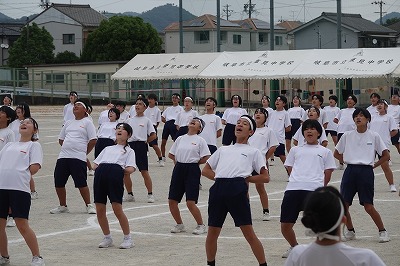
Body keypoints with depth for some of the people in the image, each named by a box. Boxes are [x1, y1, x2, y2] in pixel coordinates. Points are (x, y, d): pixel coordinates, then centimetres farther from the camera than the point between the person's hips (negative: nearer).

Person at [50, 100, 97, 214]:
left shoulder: (87, 123, 3)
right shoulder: (68, 123, 20)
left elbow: (93, 140, -3)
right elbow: (61, 139, 25)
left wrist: (84, 152, 0)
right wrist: (67, 148, 12)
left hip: (78, 158, -6)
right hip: (63, 156, 6)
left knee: (81, 183, -8)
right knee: (58, 183, 3)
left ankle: (89, 205, 5)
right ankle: (63, 206, 17)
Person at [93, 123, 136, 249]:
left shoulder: (129, 151, 20)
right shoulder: (107, 149, 32)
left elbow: (130, 169, 5)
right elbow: (95, 164, 24)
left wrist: (121, 169, -5)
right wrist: (99, 168, 7)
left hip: (116, 173, -4)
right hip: (100, 174, 4)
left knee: (117, 209, -11)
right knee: (99, 210, 0)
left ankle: (128, 238, 1)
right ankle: (107, 238, 15)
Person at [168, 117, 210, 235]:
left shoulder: (200, 140, -2)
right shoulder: (180, 139, 12)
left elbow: (206, 158, -8)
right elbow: (171, 154, 20)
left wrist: (194, 161, 0)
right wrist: (180, 161, 8)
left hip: (192, 170, -5)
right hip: (179, 169, 6)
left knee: (190, 202, -12)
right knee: (172, 200, 4)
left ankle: (201, 225, 5)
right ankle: (179, 225, 21)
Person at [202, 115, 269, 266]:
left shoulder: (253, 152, 16)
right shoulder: (223, 150, 27)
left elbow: (265, 177, 11)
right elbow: (205, 170, 27)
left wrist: (245, 178, 2)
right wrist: (220, 178, 11)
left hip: (238, 190, -4)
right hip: (218, 190, 4)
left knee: (248, 232, -7)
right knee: (212, 232, 5)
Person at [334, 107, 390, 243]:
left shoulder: (374, 136, 1)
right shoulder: (347, 136, 7)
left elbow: (386, 156, 5)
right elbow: (336, 154, 18)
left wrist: (373, 165, 1)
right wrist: (348, 161, 7)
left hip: (366, 172, -3)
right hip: (350, 171, 3)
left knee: (369, 207, -7)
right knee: (343, 205, 0)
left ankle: (382, 231, 10)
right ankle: (350, 231, 20)